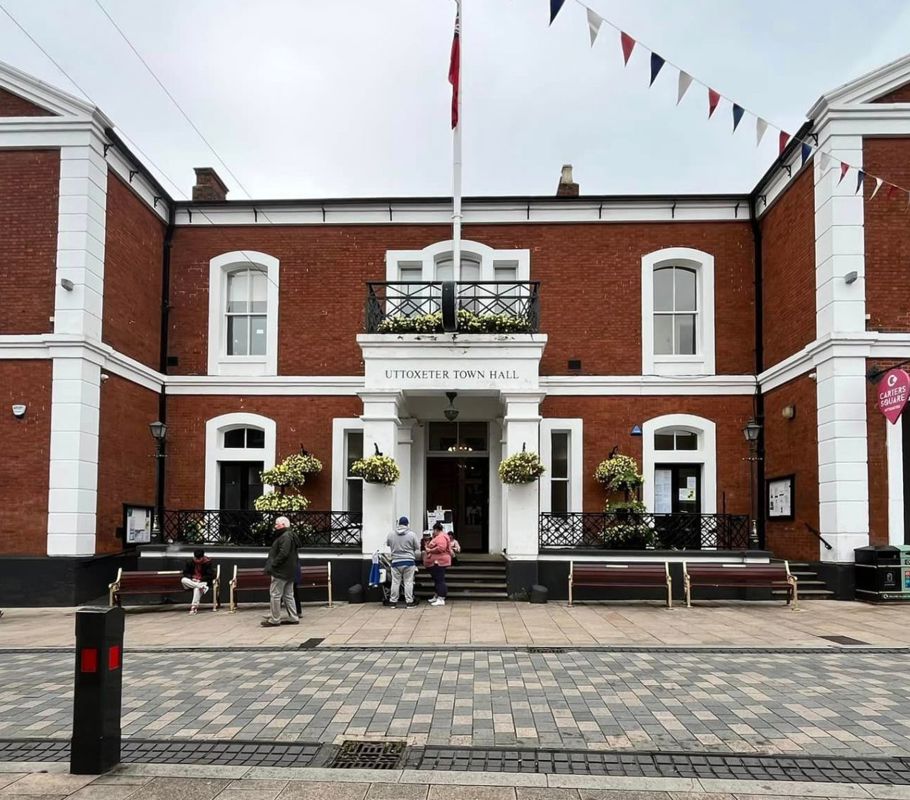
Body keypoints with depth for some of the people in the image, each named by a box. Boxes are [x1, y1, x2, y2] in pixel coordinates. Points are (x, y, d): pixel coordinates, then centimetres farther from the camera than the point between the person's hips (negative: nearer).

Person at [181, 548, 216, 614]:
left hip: (203, 581, -4)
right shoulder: (190, 562, -1)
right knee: (183, 580, -29)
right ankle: (202, 587, -36)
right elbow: (185, 573, 4)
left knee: (197, 588, -37)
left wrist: (200, 579, -20)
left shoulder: (207, 562, -8)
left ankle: (194, 606, -38)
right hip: (192, 581, 4)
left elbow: (210, 575, -8)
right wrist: (192, 578, -15)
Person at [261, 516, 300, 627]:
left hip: (281, 572, -11)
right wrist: (271, 564, 16)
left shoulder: (285, 537, -15)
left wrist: (272, 565, -21)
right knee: (288, 595, 13)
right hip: (289, 572, 11)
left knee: (275, 595, -5)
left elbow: (283, 554, -25)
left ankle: (274, 620, -1)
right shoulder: (289, 536, 18)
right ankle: (293, 618, 16)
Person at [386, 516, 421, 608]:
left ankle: (393, 602, 12)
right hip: (409, 562, -2)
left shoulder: (391, 534, 0)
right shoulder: (412, 534, -7)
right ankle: (409, 602, 4)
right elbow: (418, 548, 0)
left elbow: (387, 544, 17)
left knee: (395, 582, 7)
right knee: (408, 582, 2)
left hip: (395, 562, 2)